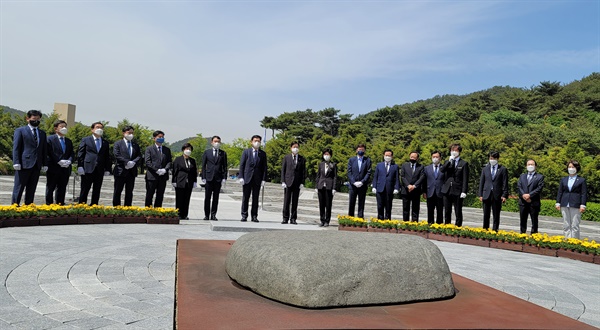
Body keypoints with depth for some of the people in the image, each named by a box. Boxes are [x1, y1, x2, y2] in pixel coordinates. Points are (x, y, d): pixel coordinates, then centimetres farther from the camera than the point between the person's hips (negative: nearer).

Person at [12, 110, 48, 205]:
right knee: (19, 187, -2)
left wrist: (45, 164, 8)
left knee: (31, 189, 8)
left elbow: (44, 150, 16)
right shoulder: (20, 130, 3)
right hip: (24, 164, -5)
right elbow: (16, 147, -2)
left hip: (37, 165, 5)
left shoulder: (42, 133, 17)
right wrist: (16, 162, -11)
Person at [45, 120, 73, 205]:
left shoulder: (69, 141, 18)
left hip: (65, 169, 5)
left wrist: (69, 161, -7)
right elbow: (50, 153, -10)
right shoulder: (50, 139, -1)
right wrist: (59, 161, -18)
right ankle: (49, 205, 7)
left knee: (62, 189, 7)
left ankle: (60, 205, 12)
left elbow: (71, 154, 13)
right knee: (50, 188, 2)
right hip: (53, 168, -5)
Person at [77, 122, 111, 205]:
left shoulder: (105, 143, 16)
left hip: (100, 170, 3)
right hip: (88, 169, -3)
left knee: (97, 191, 4)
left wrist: (107, 169, 5)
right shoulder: (85, 140, 8)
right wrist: (80, 166, -7)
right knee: (85, 189, 0)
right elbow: (80, 154, 2)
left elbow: (107, 157, 14)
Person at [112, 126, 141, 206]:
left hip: (132, 171, 4)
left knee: (129, 192, 7)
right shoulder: (118, 144, 2)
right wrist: (127, 162, -18)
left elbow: (139, 156, 6)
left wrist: (134, 162, -13)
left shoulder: (135, 145, 15)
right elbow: (117, 156, -10)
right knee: (117, 191, 1)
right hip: (121, 171, -4)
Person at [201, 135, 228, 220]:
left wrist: (224, 178, -3)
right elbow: (203, 166, 7)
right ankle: (206, 215, 10)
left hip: (218, 178, 0)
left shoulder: (223, 153, 9)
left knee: (216, 198, 3)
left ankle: (213, 215, 9)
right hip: (209, 178, 0)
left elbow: (225, 167, 6)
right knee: (207, 198, 2)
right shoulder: (207, 152, 9)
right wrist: (203, 177, -1)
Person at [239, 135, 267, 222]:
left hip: (257, 179, 1)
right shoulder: (246, 152, 6)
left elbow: (264, 167, 6)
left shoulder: (263, 154, 8)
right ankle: (244, 215, 8)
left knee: (255, 198, 3)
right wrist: (241, 177, -6)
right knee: (245, 198, 2)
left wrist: (264, 179, -3)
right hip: (247, 178, -1)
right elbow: (242, 165, 3)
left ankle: (254, 216, 9)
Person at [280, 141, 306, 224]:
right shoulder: (286, 157, 7)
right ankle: (285, 218, 7)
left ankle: (293, 219, 10)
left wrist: (302, 182, -3)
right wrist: (283, 181, -4)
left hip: (297, 183, 1)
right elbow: (283, 170, 5)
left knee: (295, 202, 4)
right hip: (288, 182, -1)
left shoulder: (302, 159, 7)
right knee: (286, 201, 0)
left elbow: (303, 172, 6)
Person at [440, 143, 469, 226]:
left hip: (457, 191, -4)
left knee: (458, 212, 1)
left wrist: (464, 191, -12)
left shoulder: (464, 163, 1)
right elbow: (441, 170, -6)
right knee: (447, 212, 9)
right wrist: (449, 161, -11)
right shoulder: (447, 162, 14)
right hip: (447, 190, 4)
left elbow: (465, 179, -4)